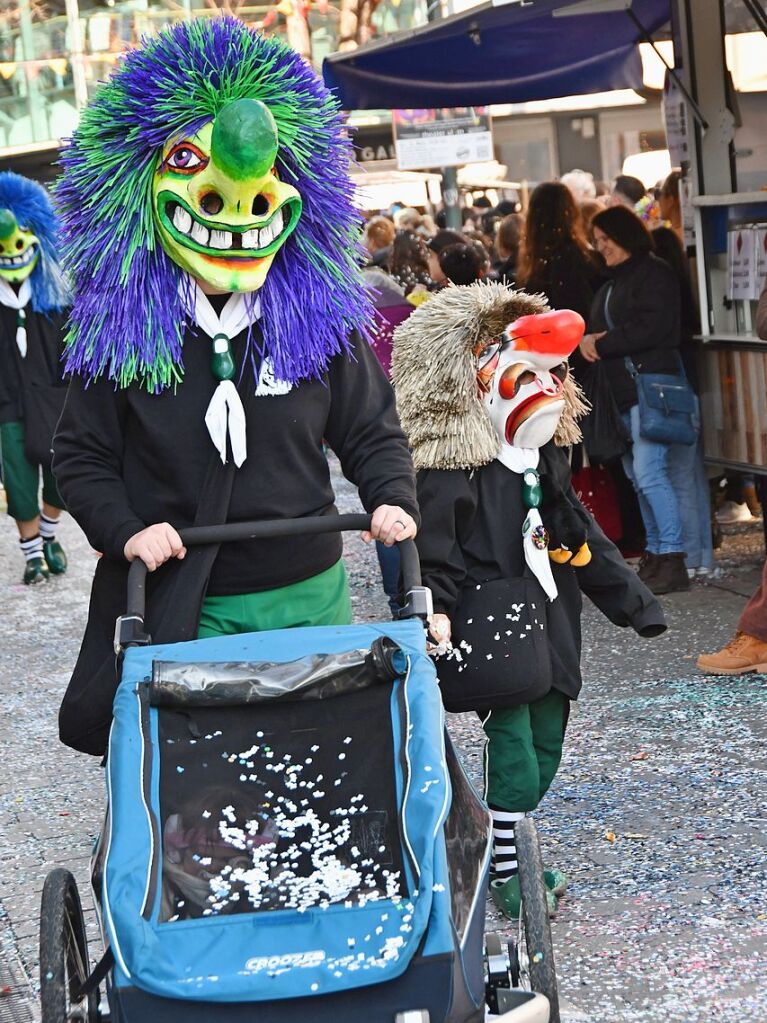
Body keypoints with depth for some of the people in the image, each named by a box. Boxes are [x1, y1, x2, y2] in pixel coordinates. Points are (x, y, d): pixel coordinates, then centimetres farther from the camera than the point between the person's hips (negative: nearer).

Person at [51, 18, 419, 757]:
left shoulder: (322, 320, 2)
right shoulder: (121, 333, -3)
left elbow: (371, 433, 10)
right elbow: (81, 457, 4)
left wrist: (392, 499, -8)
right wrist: (125, 530, -12)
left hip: (308, 596, 2)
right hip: (180, 606, -2)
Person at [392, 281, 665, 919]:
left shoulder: (546, 459, 13)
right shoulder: (451, 468, -13)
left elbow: (579, 536, 21)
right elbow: (433, 553, -15)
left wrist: (632, 598, 22)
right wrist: (434, 616, -26)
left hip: (547, 623, 8)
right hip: (489, 621, -8)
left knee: (545, 741, 10)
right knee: (513, 734, -11)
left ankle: (506, 846, 24)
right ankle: (505, 871, 1)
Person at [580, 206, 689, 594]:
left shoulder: (654, 274, -6)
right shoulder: (610, 282, 21)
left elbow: (650, 328, -18)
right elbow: (592, 326, 21)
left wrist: (601, 345, -12)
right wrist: (585, 340, -3)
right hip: (620, 390, 9)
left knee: (648, 472, -16)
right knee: (637, 477, 8)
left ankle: (672, 559, -15)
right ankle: (654, 554, 13)